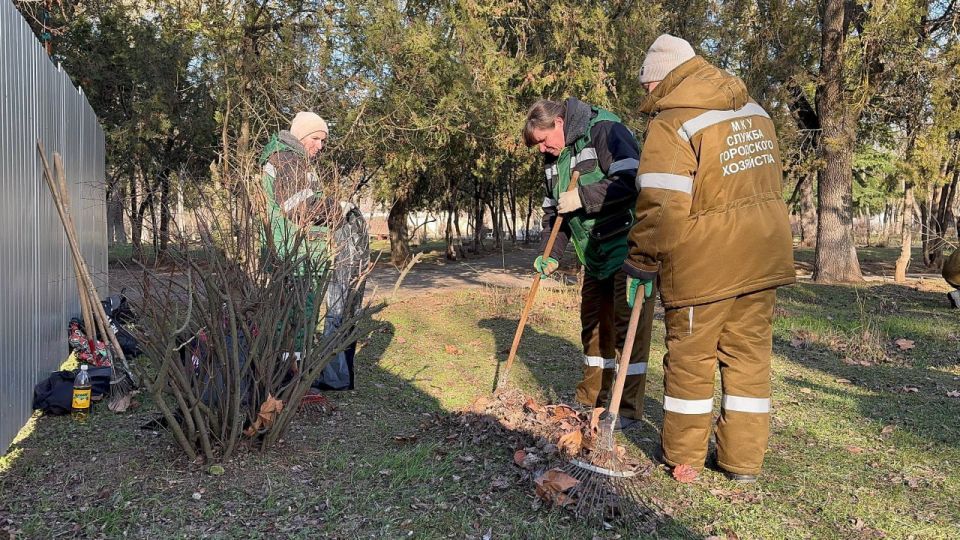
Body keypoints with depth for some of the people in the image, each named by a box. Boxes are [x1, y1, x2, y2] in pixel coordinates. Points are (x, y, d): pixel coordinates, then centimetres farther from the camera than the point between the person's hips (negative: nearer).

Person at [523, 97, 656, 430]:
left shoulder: (604, 131, -14)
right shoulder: (554, 158, 13)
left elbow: (632, 182, -24)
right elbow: (553, 211, 17)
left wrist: (582, 197, -24)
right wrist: (550, 254, 5)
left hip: (629, 249, -9)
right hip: (595, 255, 9)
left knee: (628, 327, -4)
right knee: (594, 325, 14)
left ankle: (629, 409, 6)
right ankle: (591, 400, 26)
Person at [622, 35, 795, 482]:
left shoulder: (670, 125, -14)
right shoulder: (754, 111, 11)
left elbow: (660, 208, -20)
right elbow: (766, 180, 17)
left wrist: (641, 263, -10)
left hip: (703, 264, -7)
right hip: (762, 257, 7)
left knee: (690, 359, 8)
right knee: (749, 355, 13)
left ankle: (682, 454, 23)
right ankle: (743, 459, 22)